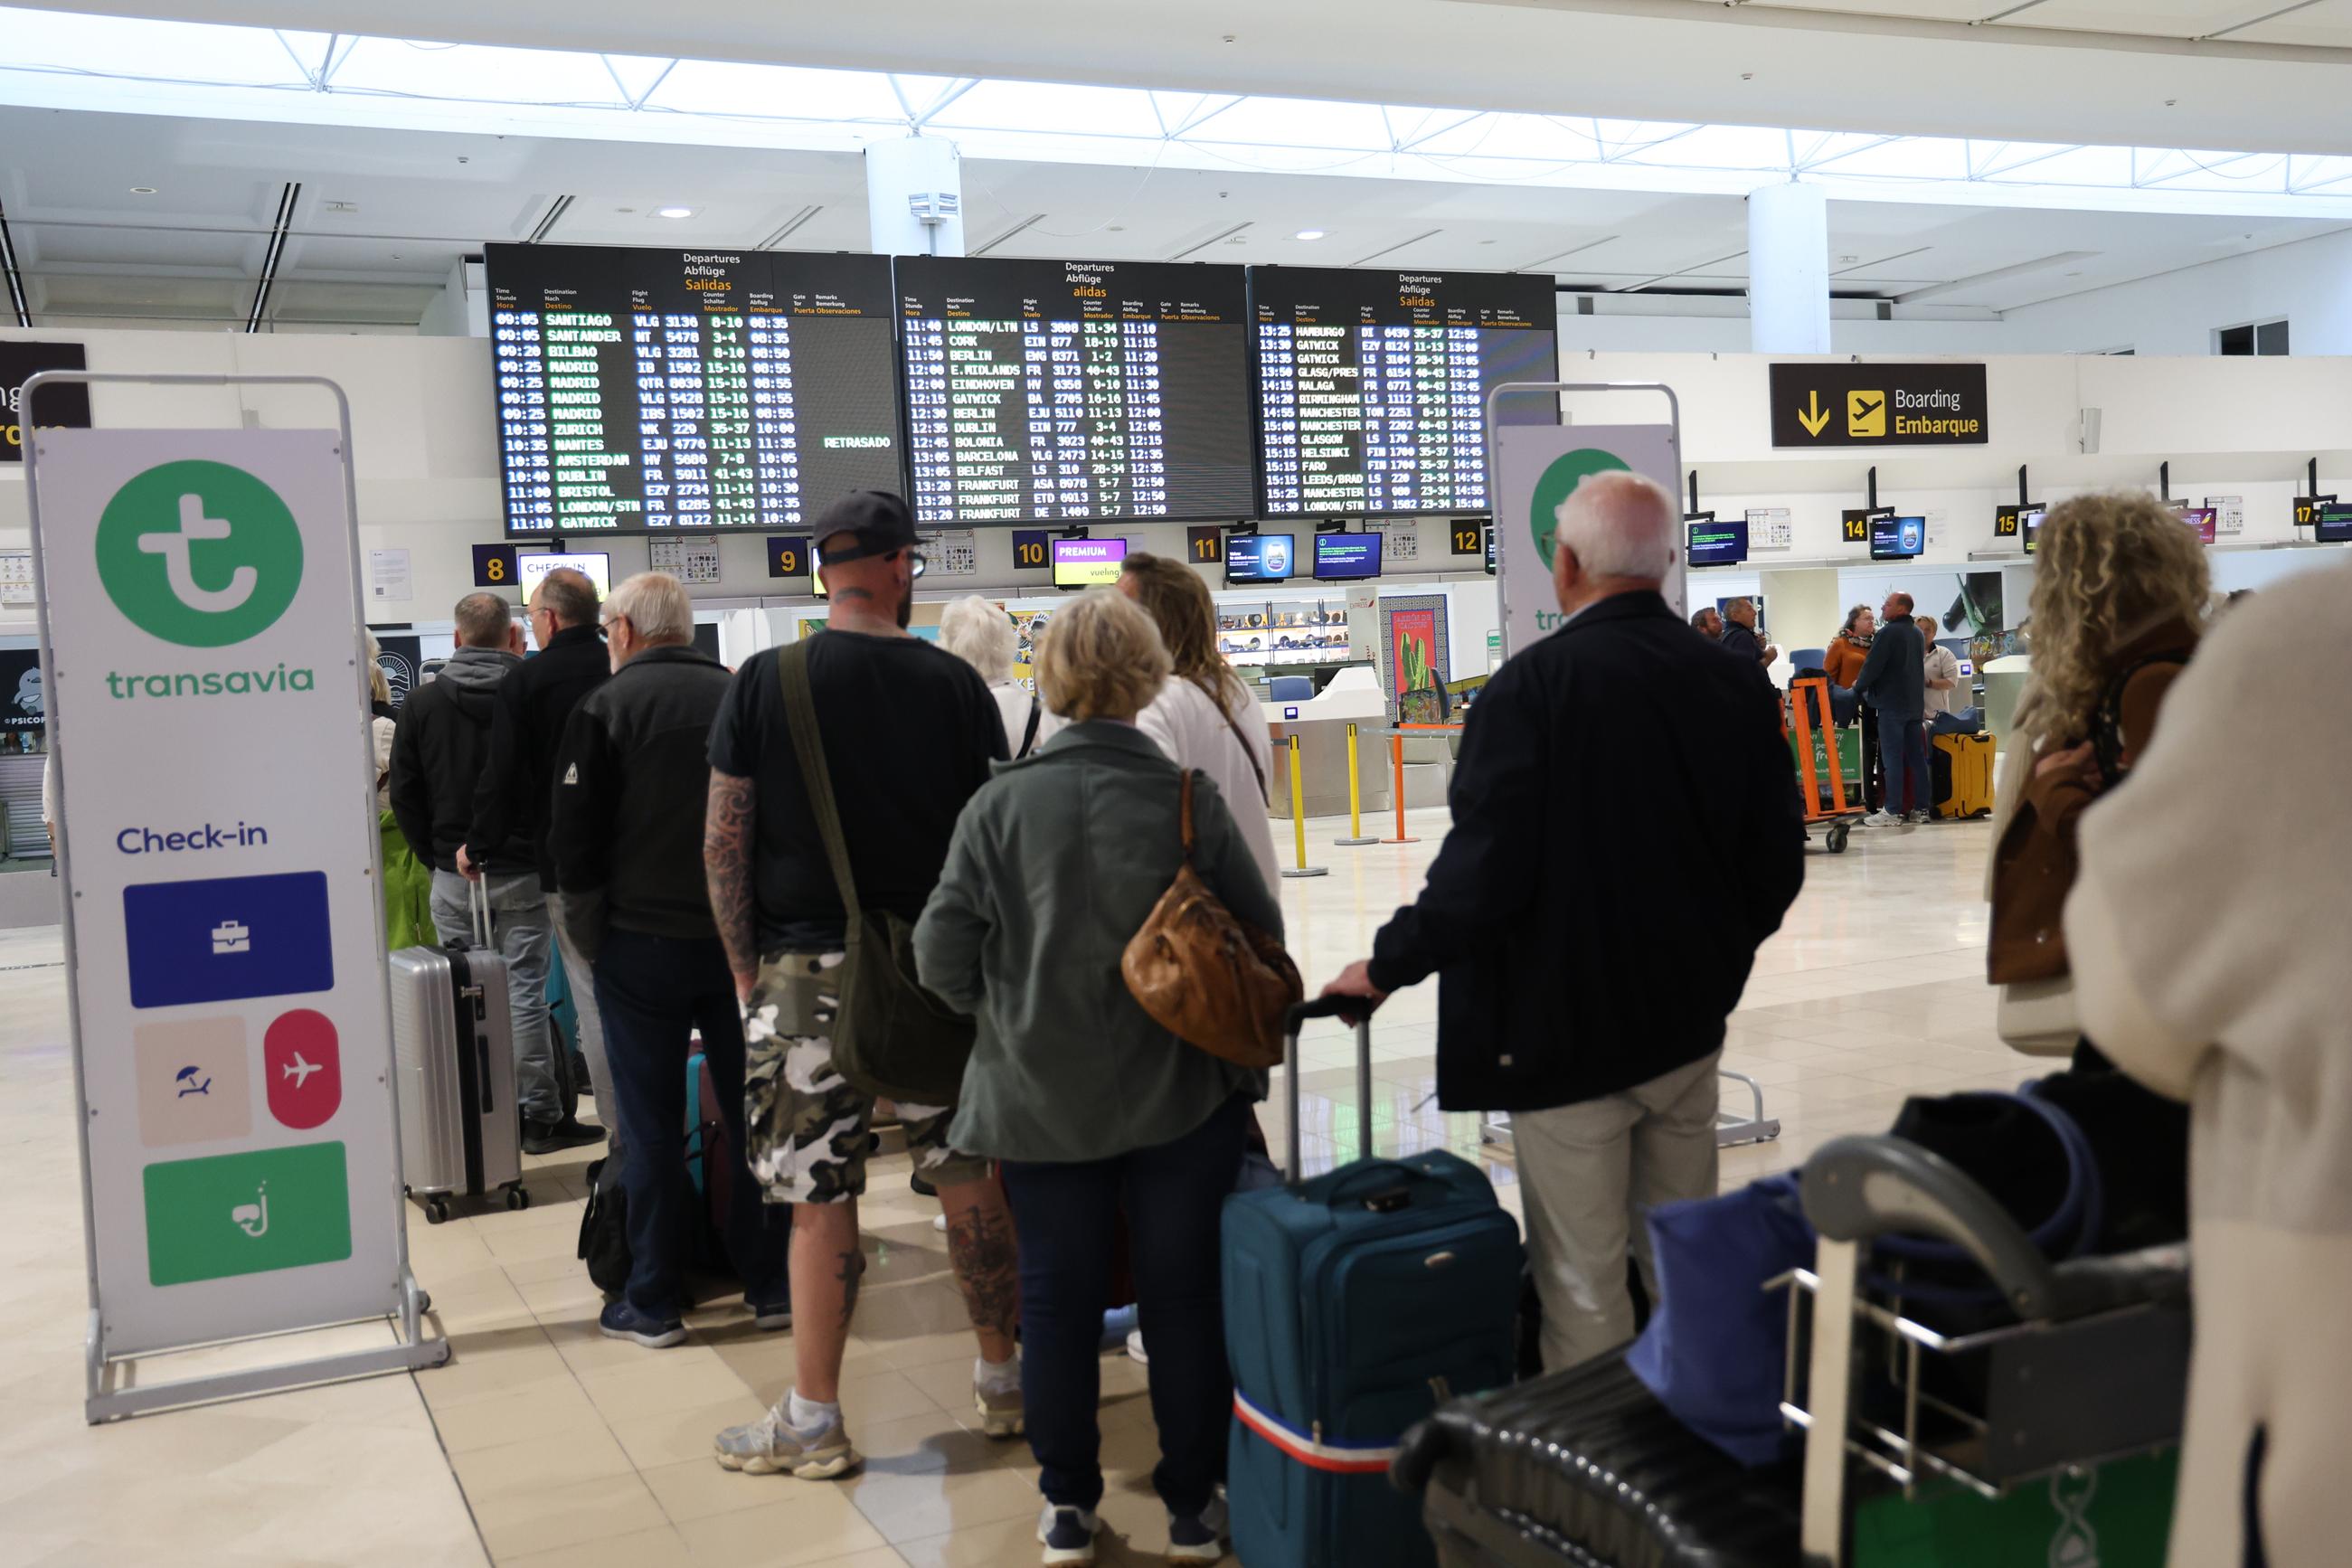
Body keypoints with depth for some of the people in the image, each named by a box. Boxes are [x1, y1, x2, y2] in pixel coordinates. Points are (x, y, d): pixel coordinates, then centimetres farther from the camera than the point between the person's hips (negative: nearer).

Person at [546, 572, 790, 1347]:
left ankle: (652, 1303, 13)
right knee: (751, 1113, 11)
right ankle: (771, 1284, 18)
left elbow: (572, 839, -7)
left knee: (652, 1127, 6)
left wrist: (589, 936, 6)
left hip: (643, 944, -3)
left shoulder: (606, 706, -7)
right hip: (741, 941, 3)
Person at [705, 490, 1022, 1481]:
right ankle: (1003, 1380, 25)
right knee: (970, 1173, 12)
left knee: (819, 1196, 4)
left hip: (808, 970, -1)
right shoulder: (954, 684, 0)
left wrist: (747, 970, 5)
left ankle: (813, 1421, 13)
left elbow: (724, 842, -3)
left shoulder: (763, 683, -3)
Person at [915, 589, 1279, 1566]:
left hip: (1042, 1100, 1)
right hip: (1184, 1095, 0)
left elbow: (943, 955, -7)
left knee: (1056, 1298, 14)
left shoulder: (1000, 803, -10)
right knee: (1184, 1294, 12)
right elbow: (1260, 936, -5)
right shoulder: (1191, 800, -12)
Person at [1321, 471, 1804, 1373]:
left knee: (1582, 1286, 6)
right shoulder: (1737, 682, -1)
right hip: (1688, 1025, 6)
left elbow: (1482, 871, -23)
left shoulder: (1534, 685, -19)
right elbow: (1778, 862, 5)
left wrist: (1387, 964, -8)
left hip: (1563, 1029, -6)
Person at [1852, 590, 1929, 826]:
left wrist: (1859, 687, 3)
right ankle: (1921, 808, 10)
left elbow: (1872, 665, -14)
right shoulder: (1917, 633, 14)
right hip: (1915, 703, 8)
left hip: (1892, 703, -8)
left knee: (1892, 758, -7)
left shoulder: (1888, 632, -11)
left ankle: (1892, 811, -9)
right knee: (1916, 757, 9)